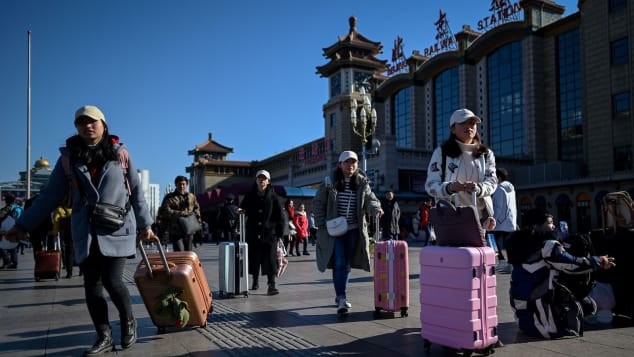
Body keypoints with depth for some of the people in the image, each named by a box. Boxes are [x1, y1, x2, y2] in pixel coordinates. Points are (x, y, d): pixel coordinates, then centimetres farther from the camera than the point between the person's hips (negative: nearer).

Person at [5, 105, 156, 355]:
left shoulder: (119, 154, 3)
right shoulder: (68, 157, 6)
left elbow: (136, 192, 7)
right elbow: (50, 195, 7)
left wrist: (145, 224, 9)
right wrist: (23, 225, 3)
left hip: (117, 229, -2)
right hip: (86, 232, 3)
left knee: (112, 280, -10)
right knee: (92, 285, 4)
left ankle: (128, 322, 16)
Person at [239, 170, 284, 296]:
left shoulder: (273, 197, 1)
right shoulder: (250, 196, 6)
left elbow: (279, 216, 1)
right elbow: (242, 209, 10)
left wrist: (279, 232, -3)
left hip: (269, 233, -2)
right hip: (253, 233, 2)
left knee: (270, 259, -7)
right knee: (254, 258, 11)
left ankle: (271, 285, -4)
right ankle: (255, 282, 29)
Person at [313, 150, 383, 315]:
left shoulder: (362, 183, 2)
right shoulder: (329, 183, -5)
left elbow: (370, 200, -4)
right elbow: (318, 204, 0)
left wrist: (376, 208, -27)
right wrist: (322, 225, -8)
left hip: (354, 230, 3)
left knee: (347, 264, 12)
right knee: (339, 264, -11)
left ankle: (339, 296, 28)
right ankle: (342, 299, -8)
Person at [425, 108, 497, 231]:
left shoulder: (486, 154, 15)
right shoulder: (441, 152, 4)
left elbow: (492, 181, 2)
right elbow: (430, 185, -1)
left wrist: (478, 188, -22)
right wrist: (449, 188, -23)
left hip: (481, 217, 3)